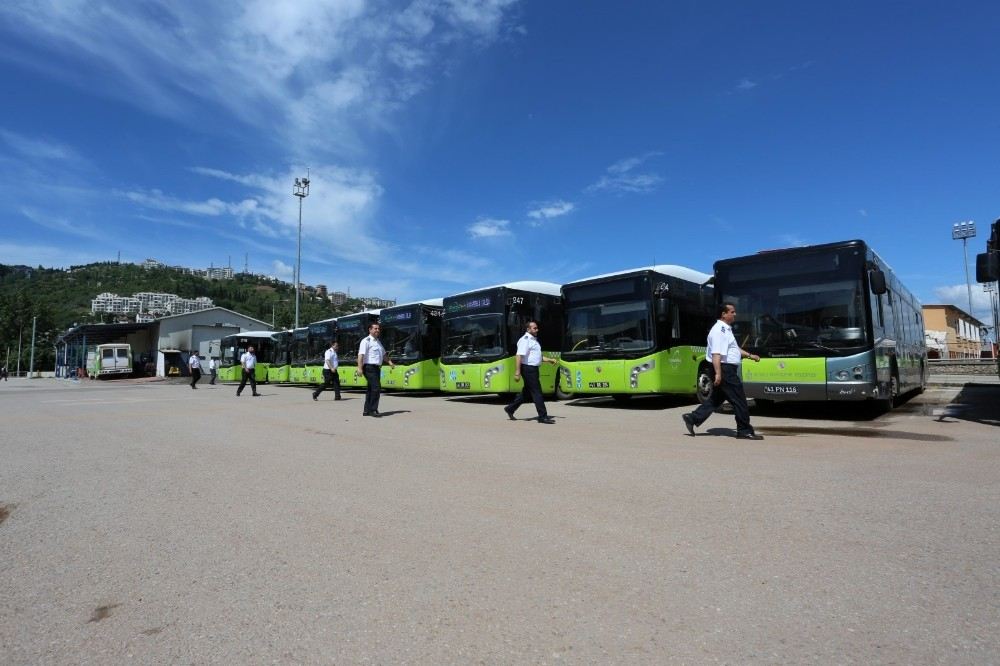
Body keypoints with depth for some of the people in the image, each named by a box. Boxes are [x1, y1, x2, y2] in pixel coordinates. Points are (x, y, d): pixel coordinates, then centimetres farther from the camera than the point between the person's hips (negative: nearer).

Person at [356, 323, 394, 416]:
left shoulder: (378, 342, 19)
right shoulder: (366, 341, -9)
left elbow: (383, 354, 29)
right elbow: (361, 354, -19)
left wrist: (390, 362, 14)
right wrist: (360, 368, -29)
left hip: (377, 368, 9)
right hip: (369, 367, -9)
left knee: (371, 389, 10)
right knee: (376, 388, -15)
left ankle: (367, 410, 16)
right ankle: (373, 410, -11)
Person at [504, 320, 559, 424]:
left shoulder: (534, 340, 19)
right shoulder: (525, 340, -12)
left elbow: (538, 357, 25)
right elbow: (519, 356, -21)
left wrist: (550, 360, 14)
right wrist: (517, 372, -27)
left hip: (533, 369, 10)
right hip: (528, 369, -10)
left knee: (527, 392, 15)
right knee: (537, 392, -7)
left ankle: (510, 409, 27)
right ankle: (543, 416, -1)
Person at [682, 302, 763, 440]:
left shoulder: (727, 329, 18)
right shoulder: (719, 330, -16)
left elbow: (734, 349, 30)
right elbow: (716, 354, -24)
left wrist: (750, 355, 24)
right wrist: (718, 373, -28)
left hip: (728, 370, 11)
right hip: (724, 369, -11)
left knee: (716, 399, 13)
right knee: (739, 401, -1)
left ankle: (692, 418, 13)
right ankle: (745, 431, 9)